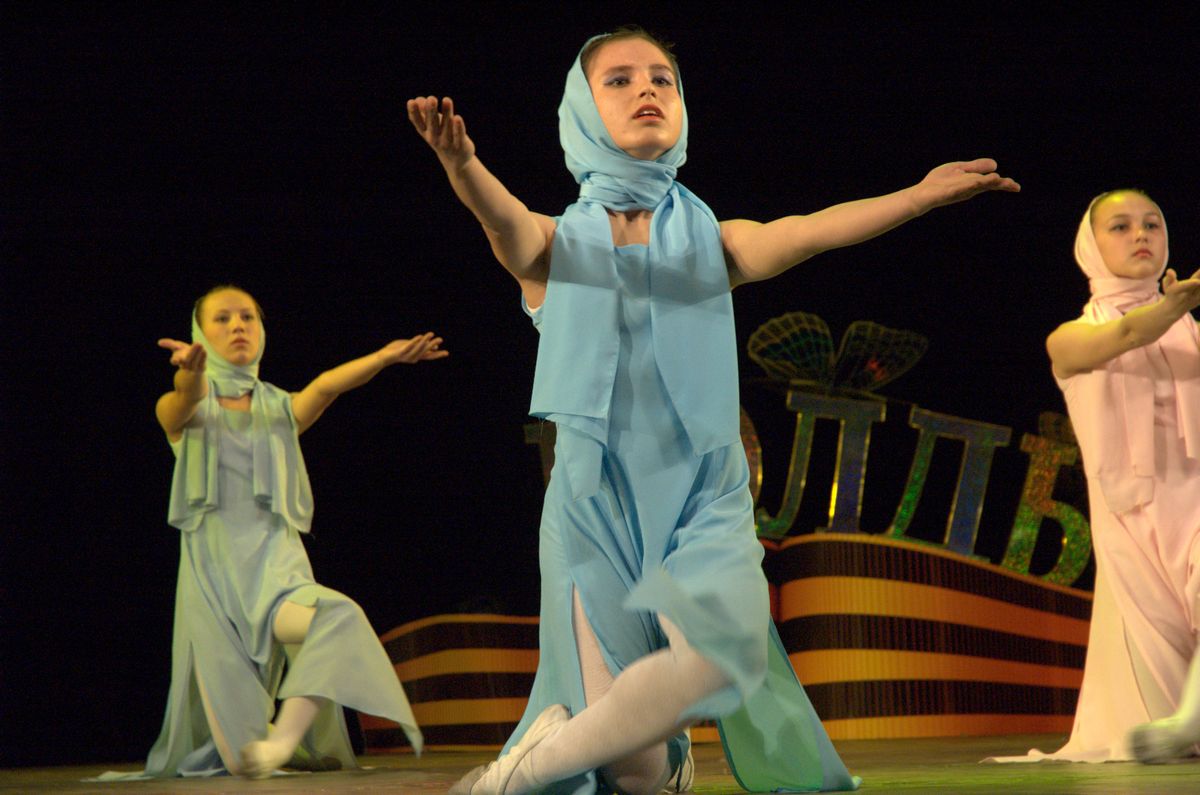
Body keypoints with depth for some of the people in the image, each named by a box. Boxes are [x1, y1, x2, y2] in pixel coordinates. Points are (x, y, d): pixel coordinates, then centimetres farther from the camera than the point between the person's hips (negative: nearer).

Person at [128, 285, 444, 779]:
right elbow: (186, 402, -17)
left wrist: (385, 356, -30)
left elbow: (326, 386, -7)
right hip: (212, 567, -1)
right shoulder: (184, 410, 9)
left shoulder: (282, 410, 14)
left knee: (338, 617, -35)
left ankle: (284, 739, -39)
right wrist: (192, 369, -43)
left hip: (275, 563, 1)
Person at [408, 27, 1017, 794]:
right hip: (596, 503, -1)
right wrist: (463, 167, -43)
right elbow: (507, 223, -19)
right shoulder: (558, 243, 5)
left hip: (704, 499, 1)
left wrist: (918, 196, -29)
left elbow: (802, 234, -11)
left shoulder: (711, 240, 9)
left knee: (722, 648, -32)